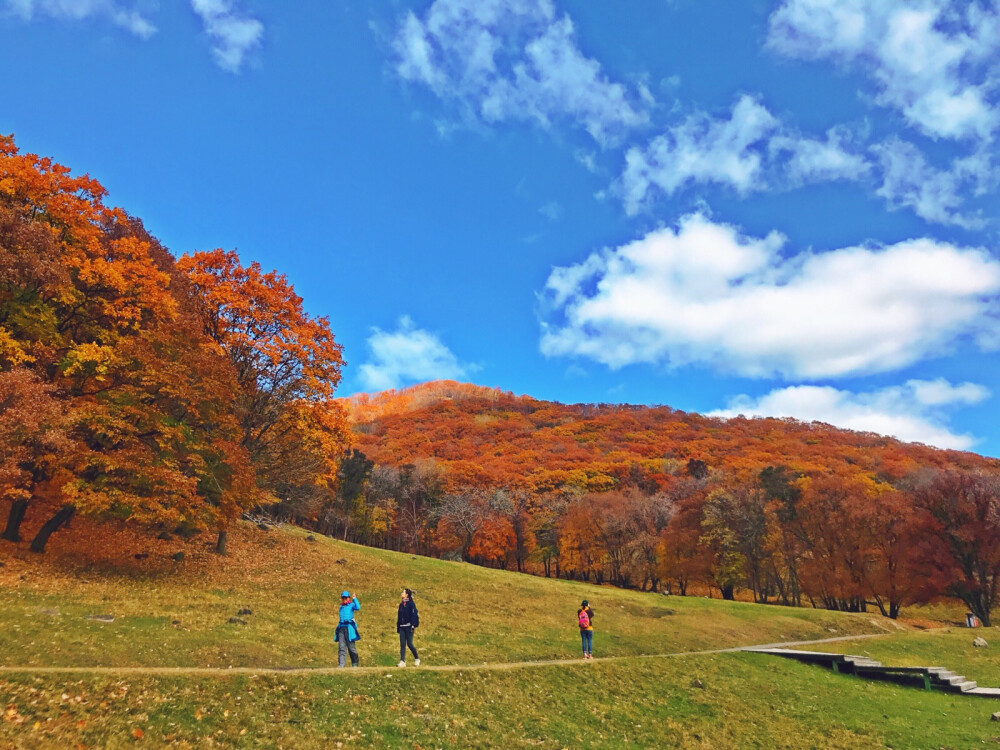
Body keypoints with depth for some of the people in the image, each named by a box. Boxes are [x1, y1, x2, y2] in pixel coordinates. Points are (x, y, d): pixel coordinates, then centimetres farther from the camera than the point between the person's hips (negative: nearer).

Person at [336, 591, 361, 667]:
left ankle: (355, 664, 11)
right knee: (342, 647, -2)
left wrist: (354, 599, -14)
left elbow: (358, 607, -21)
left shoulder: (352, 605, 0)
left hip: (349, 628, -5)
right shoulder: (341, 607, 19)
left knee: (351, 647, 0)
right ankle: (341, 664, -5)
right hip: (341, 627, 5)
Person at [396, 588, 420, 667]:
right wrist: (398, 626, 15)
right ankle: (402, 661, 0)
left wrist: (413, 626, -18)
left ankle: (417, 659, 14)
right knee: (402, 644, 0)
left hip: (409, 627, -6)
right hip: (402, 627, 6)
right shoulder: (401, 604, 14)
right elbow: (399, 615, 17)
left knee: (409, 643, -5)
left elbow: (414, 615, -12)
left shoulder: (411, 604, -7)